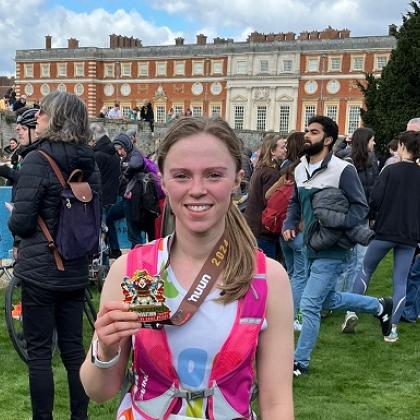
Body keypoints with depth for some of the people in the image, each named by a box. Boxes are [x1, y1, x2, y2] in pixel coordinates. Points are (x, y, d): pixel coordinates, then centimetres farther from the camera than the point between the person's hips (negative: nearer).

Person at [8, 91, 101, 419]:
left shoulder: (37, 161, -16)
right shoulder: (89, 162, 4)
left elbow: (21, 223, -16)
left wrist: (13, 217, 5)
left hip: (41, 269, -6)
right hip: (76, 269, 6)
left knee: (39, 352, 4)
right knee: (73, 346, 15)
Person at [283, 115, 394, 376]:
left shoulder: (343, 169, -17)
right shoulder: (300, 169, 4)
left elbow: (361, 207, -14)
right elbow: (295, 203, 16)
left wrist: (336, 222, -30)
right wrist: (289, 225, -2)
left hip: (331, 251, -8)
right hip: (313, 248, 8)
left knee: (309, 304, -7)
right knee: (329, 300, 23)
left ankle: (300, 362, 10)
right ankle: (380, 307, 44)